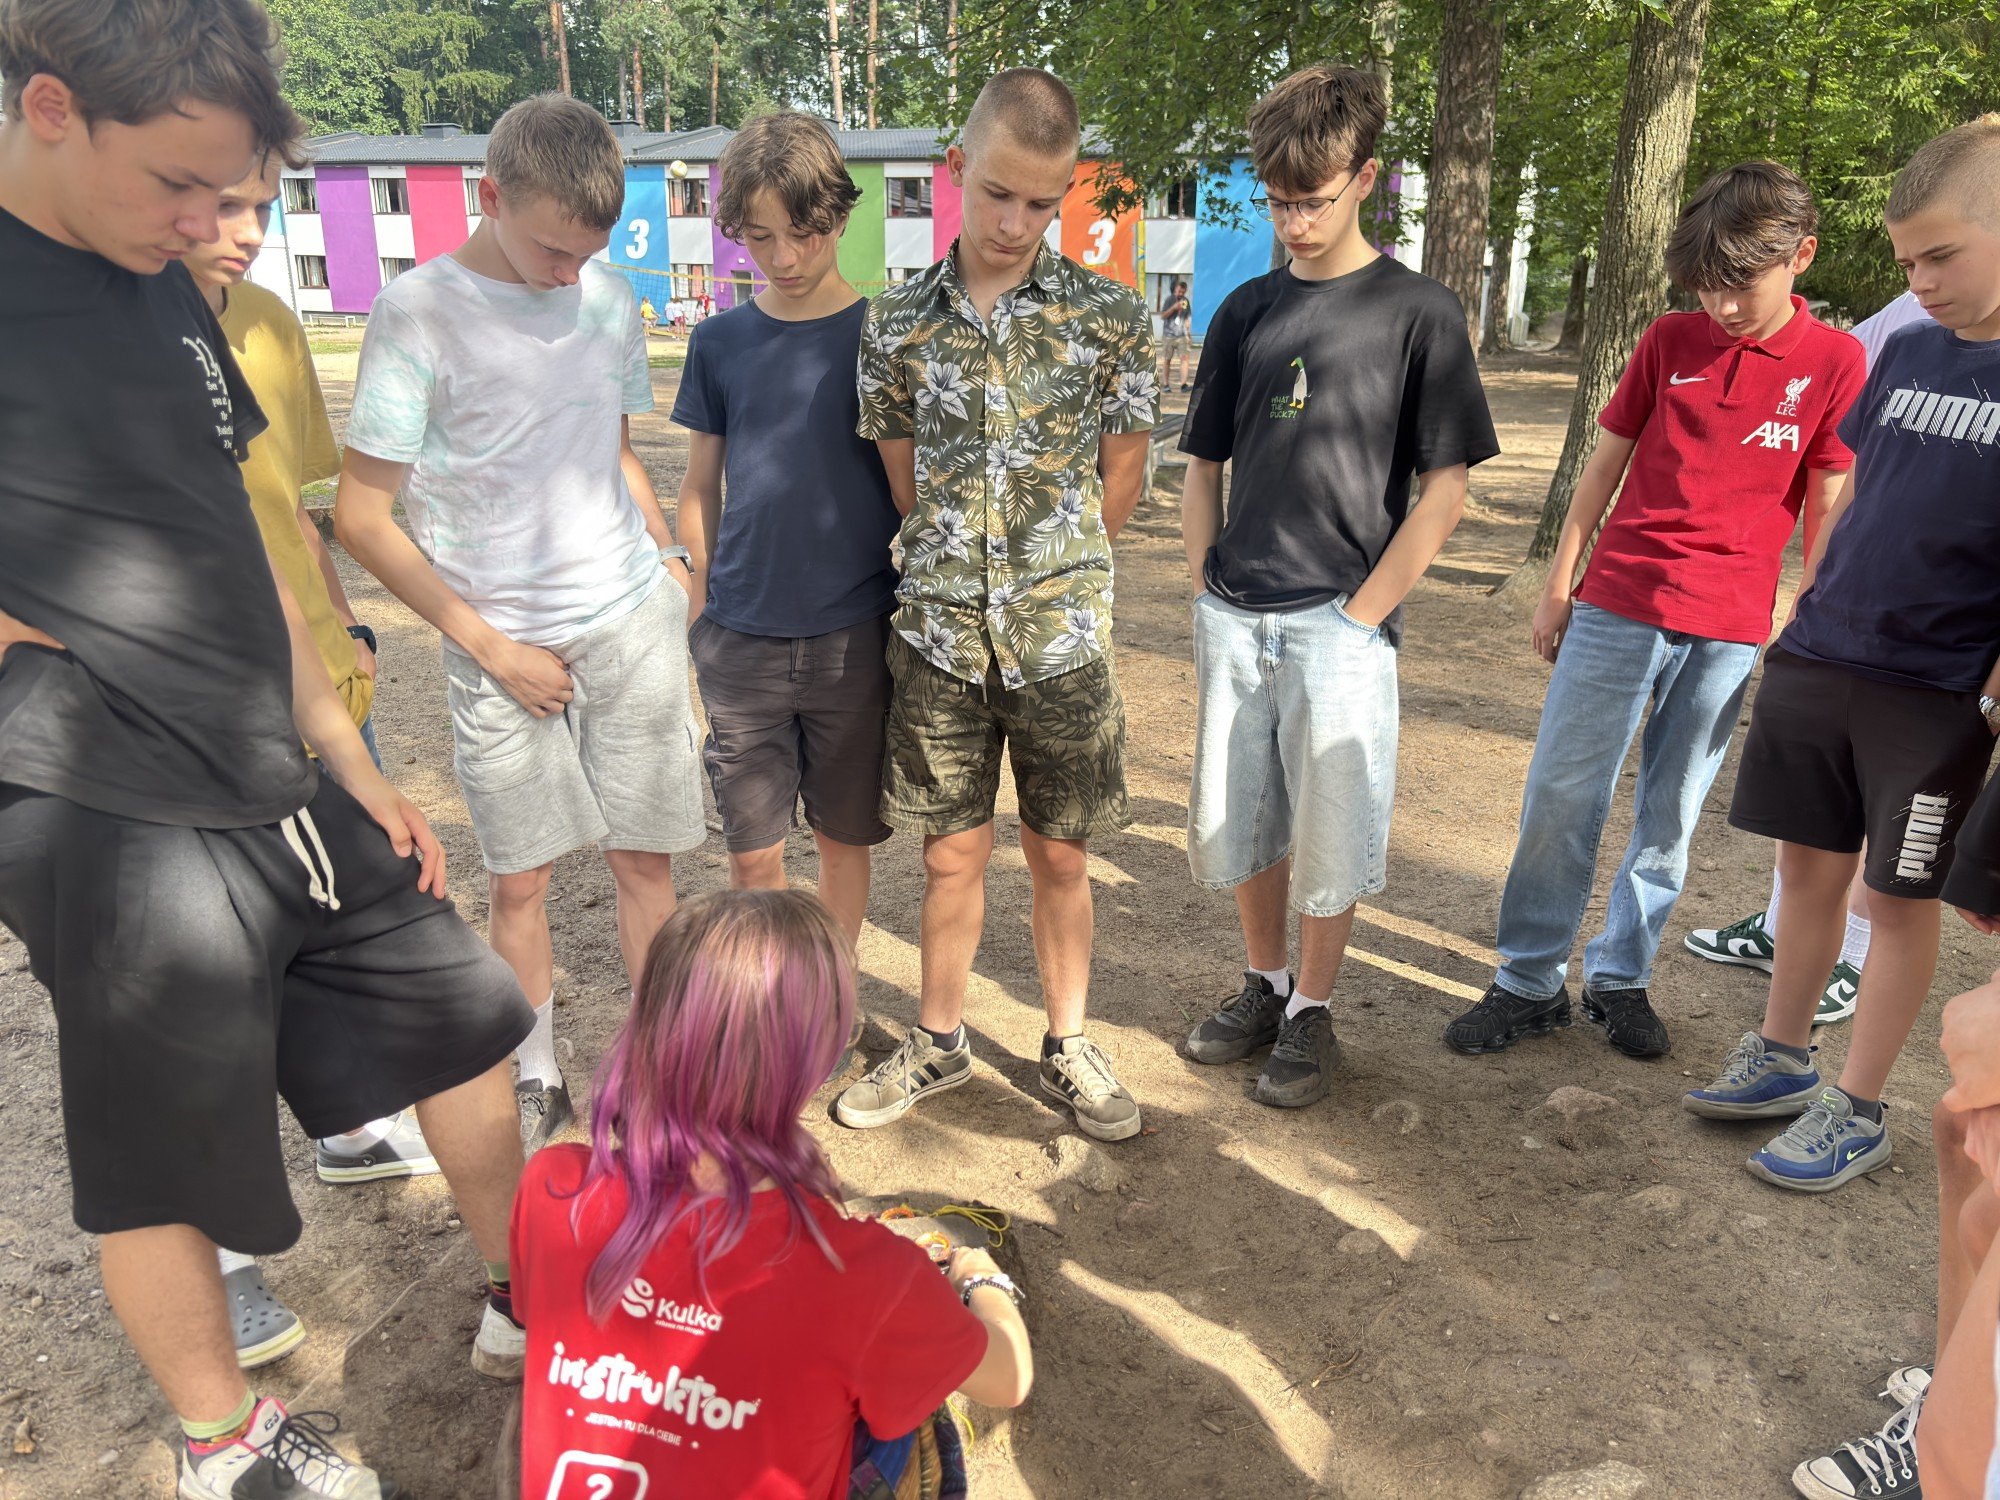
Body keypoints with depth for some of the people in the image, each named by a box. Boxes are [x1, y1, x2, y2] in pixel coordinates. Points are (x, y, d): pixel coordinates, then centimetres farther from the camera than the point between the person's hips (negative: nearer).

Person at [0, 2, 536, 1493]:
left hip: (286, 800, 8)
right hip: (121, 836, -7)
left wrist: (350, 761, 13)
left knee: (463, 1020, 16)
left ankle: (524, 1305, 38)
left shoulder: (164, 286, 9)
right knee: (163, 1169, 11)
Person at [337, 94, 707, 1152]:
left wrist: (667, 556, 6)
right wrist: (495, 647, -9)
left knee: (645, 860, 7)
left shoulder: (608, 298, 5)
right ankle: (536, 1082, 26)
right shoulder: (419, 311, -9)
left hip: (634, 626, 3)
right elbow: (361, 518, -8)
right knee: (518, 879, 7)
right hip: (503, 648, -3)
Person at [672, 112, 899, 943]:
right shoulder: (720, 343, 4)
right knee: (752, 854, 6)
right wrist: (698, 606, 9)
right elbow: (700, 488, 11)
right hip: (742, 642, 1)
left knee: (843, 840, 12)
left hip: (855, 637, -1)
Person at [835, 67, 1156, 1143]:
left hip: (1062, 639, -1)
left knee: (1060, 855, 11)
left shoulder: (1110, 317, -3)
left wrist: (1051, 573, 8)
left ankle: (1067, 1048, 30)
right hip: (939, 636, 1)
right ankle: (938, 1043, 31)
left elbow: (1120, 482, 3)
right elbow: (903, 484, 9)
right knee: (952, 853, 12)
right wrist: (970, 569, 8)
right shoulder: (896, 324, 1)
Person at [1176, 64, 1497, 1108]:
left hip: (1342, 623, -4)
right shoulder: (1246, 314, 9)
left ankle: (1311, 1014, 22)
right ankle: (1262, 988, 32)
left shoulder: (1418, 314, -3)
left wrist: (1361, 613, -10)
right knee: (1238, 825, 12)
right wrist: (1207, 595, 4)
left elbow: (1443, 490, -6)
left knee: (1330, 837, 3)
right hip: (1234, 620, 4)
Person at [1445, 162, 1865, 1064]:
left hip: (1730, 630, 0)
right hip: (1617, 605, 1)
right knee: (1560, 796, -1)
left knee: (1671, 814, 8)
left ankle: (1621, 977, 24)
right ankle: (1530, 982, 11)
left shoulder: (1836, 363, 1)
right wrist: (1558, 586, 8)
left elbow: (1827, 509, 2)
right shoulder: (1670, 341, 5)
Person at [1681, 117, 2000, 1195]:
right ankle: (1780, 1059, 29)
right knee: (1809, 865, 13)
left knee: (1899, 897, 5)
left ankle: (1857, 1113, 19)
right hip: (1817, 665, 5)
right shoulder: (1907, 353, 7)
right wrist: (1799, 616, 11)